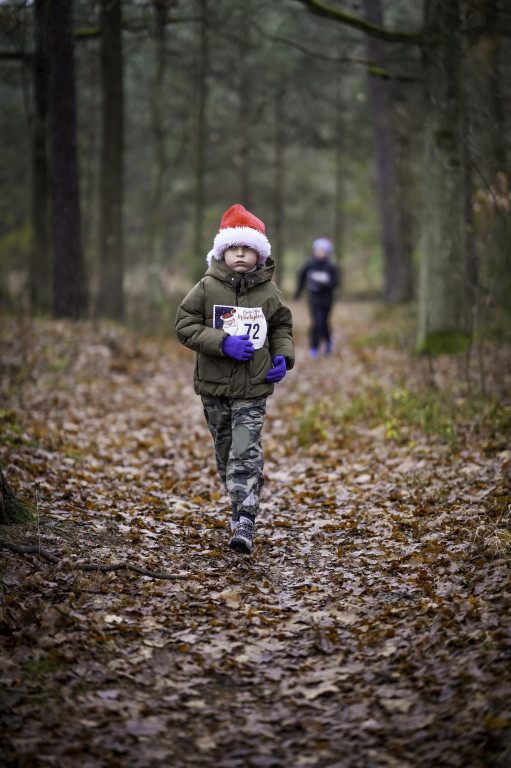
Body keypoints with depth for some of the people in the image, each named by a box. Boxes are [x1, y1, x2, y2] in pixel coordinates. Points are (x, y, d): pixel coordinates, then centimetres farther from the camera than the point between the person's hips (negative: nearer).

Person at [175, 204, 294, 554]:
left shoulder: (269, 291, 1)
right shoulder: (207, 287, -3)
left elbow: (282, 327, 15)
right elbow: (185, 324, -5)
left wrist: (283, 357, -3)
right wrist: (223, 342, -17)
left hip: (254, 387, -1)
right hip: (214, 384, 1)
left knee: (246, 453, -11)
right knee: (225, 451, 13)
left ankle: (245, 520, -14)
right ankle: (241, 503, 33)